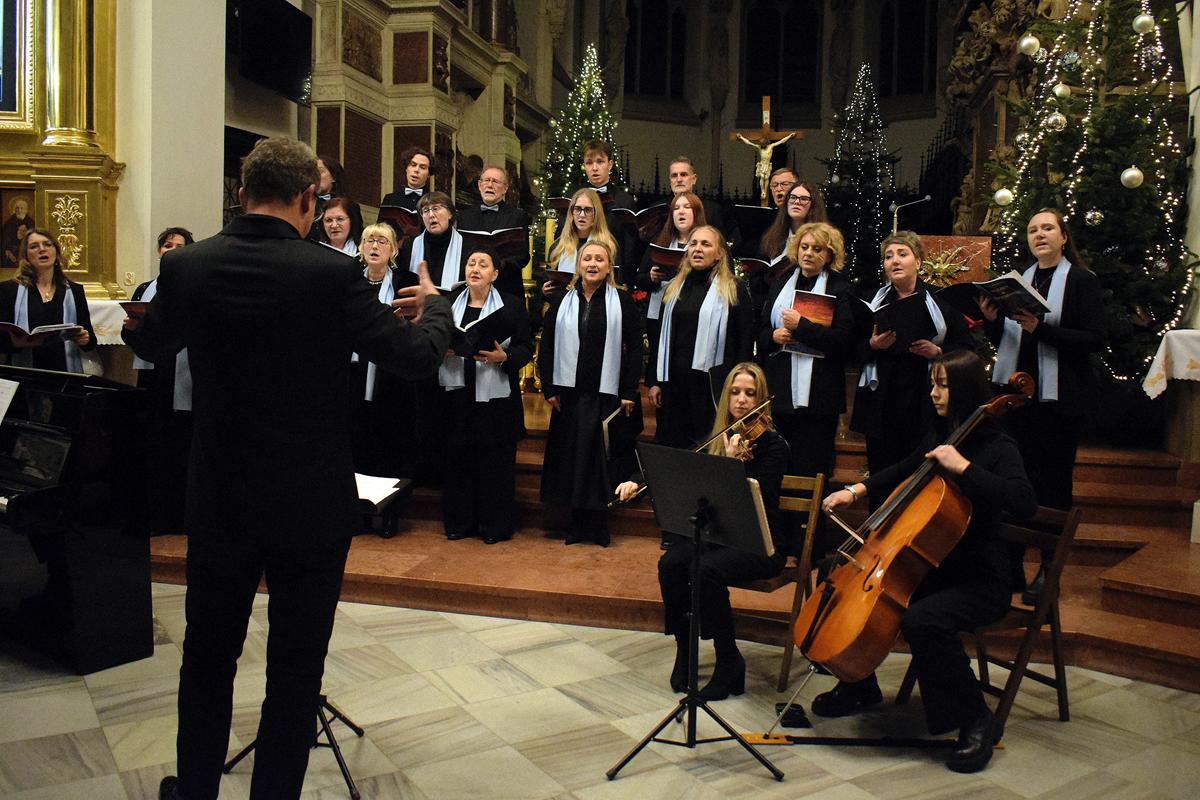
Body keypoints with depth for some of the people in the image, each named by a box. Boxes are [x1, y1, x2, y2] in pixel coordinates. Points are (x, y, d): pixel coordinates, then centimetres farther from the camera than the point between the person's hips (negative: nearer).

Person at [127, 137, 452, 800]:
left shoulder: (186, 266, -6)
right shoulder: (330, 274, -18)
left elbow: (147, 344, 12)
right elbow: (416, 356, -13)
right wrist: (434, 304, 7)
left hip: (219, 501, 4)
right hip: (312, 505, -3)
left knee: (208, 655, 23)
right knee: (295, 669, 12)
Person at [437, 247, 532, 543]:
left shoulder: (512, 305, 2)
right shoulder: (448, 305, 10)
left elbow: (526, 348, -1)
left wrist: (504, 357, -19)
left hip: (496, 396, -3)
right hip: (457, 394, 3)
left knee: (496, 462, 2)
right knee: (457, 459, 6)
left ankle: (495, 525, 13)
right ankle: (459, 522, 19)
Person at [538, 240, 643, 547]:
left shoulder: (622, 302, 1)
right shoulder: (562, 301, 8)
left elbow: (634, 348, -2)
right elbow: (546, 346, 7)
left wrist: (629, 392, -7)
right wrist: (549, 389, -1)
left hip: (607, 394, -2)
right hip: (570, 392, 2)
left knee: (602, 456, 1)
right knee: (570, 455, 5)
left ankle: (598, 524, 10)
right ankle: (576, 524, 14)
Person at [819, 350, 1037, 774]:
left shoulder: (997, 448, -14)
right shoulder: (937, 437, 8)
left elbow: (1024, 503, -32)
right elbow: (902, 472, 26)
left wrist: (963, 466, -31)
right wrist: (858, 490, 10)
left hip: (981, 580, -8)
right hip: (930, 566, 8)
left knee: (921, 621, -36)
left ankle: (977, 722, -12)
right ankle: (859, 685, 20)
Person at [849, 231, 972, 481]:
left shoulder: (940, 301, 6)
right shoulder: (872, 302, 13)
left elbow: (967, 350, 4)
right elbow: (853, 352, 10)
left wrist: (938, 351, -13)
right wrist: (872, 345, -10)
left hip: (924, 406, -2)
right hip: (881, 407, 2)